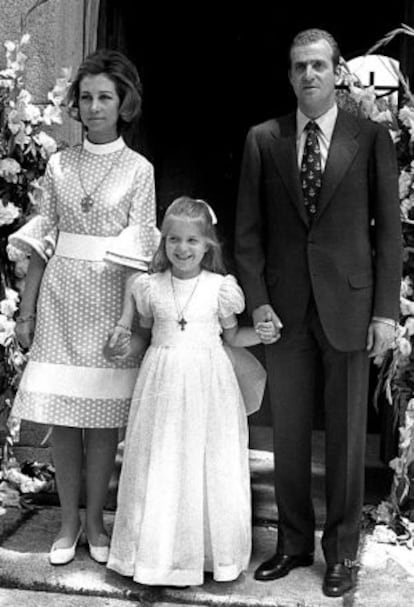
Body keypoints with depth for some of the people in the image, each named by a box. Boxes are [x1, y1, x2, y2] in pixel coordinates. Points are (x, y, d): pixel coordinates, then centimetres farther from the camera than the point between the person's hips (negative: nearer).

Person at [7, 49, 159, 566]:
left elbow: (142, 249, -2)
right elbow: (40, 240, 7)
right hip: (61, 293, 2)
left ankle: (94, 520, 20)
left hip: (111, 294, -2)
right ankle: (68, 520, 20)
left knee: (103, 416, 4)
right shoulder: (59, 164, 7)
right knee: (61, 415, 5)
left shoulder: (138, 169, 0)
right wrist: (26, 309, 5)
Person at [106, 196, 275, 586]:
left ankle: (214, 552, 20)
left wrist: (259, 334, -7)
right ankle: (160, 553, 20)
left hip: (207, 382, -1)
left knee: (209, 467, 4)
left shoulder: (221, 288, -1)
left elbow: (231, 336, 9)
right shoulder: (149, 287, 2)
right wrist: (122, 338, 2)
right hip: (162, 380, 1)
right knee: (159, 468, 5)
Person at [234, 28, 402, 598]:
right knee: (288, 433, 10)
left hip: (348, 308, -1)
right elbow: (248, 229, 6)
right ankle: (293, 541, 26)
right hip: (284, 310, 2)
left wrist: (386, 310, -5)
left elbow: (389, 229, 1)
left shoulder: (372, 138, 1)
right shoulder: (263, 139, 6)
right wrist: (257, 299, -4)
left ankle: (342, 550, 22)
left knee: (346, 435, 7)